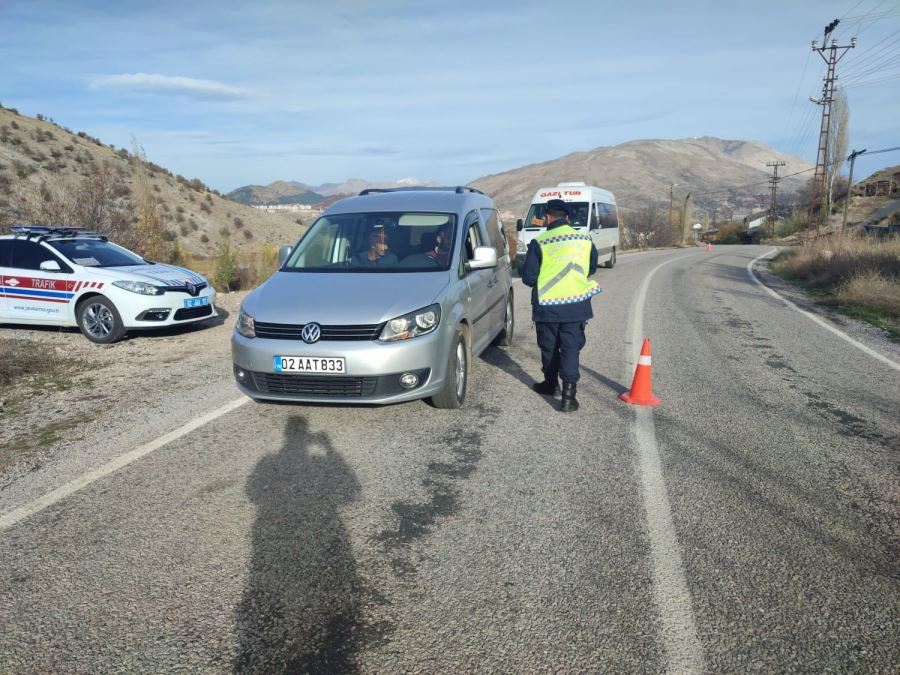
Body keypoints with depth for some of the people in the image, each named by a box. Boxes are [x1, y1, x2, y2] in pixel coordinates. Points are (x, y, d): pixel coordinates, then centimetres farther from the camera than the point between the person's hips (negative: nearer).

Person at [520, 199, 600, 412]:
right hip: (576, 304, 2)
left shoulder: (539, 243, -10)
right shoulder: (585, 240, 1)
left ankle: (551, 383, 32)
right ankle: (568, 393, -7)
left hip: (547, 306, -2)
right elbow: (592, 268, 15)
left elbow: (528, 277, -7)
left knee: (549, 347, 16)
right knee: (571, 347, 2)